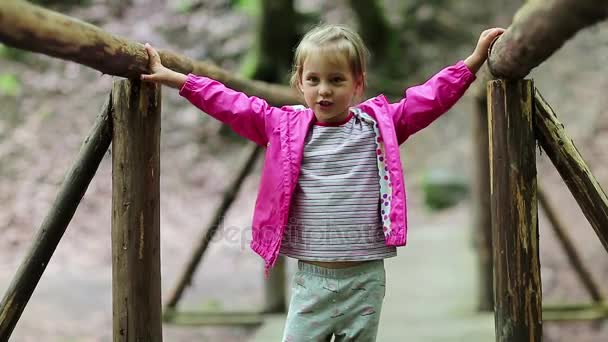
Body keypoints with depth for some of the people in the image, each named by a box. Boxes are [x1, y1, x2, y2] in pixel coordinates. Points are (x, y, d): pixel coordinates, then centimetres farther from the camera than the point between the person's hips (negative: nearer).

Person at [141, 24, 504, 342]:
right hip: (311, 278, 1)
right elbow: (231, 105, 2)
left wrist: (474, 60, -4)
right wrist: (171, 77, 0)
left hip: (366, 279, 0)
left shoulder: (379, 125, 2)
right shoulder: (286, 126, 3)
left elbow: (430, 97, 1)